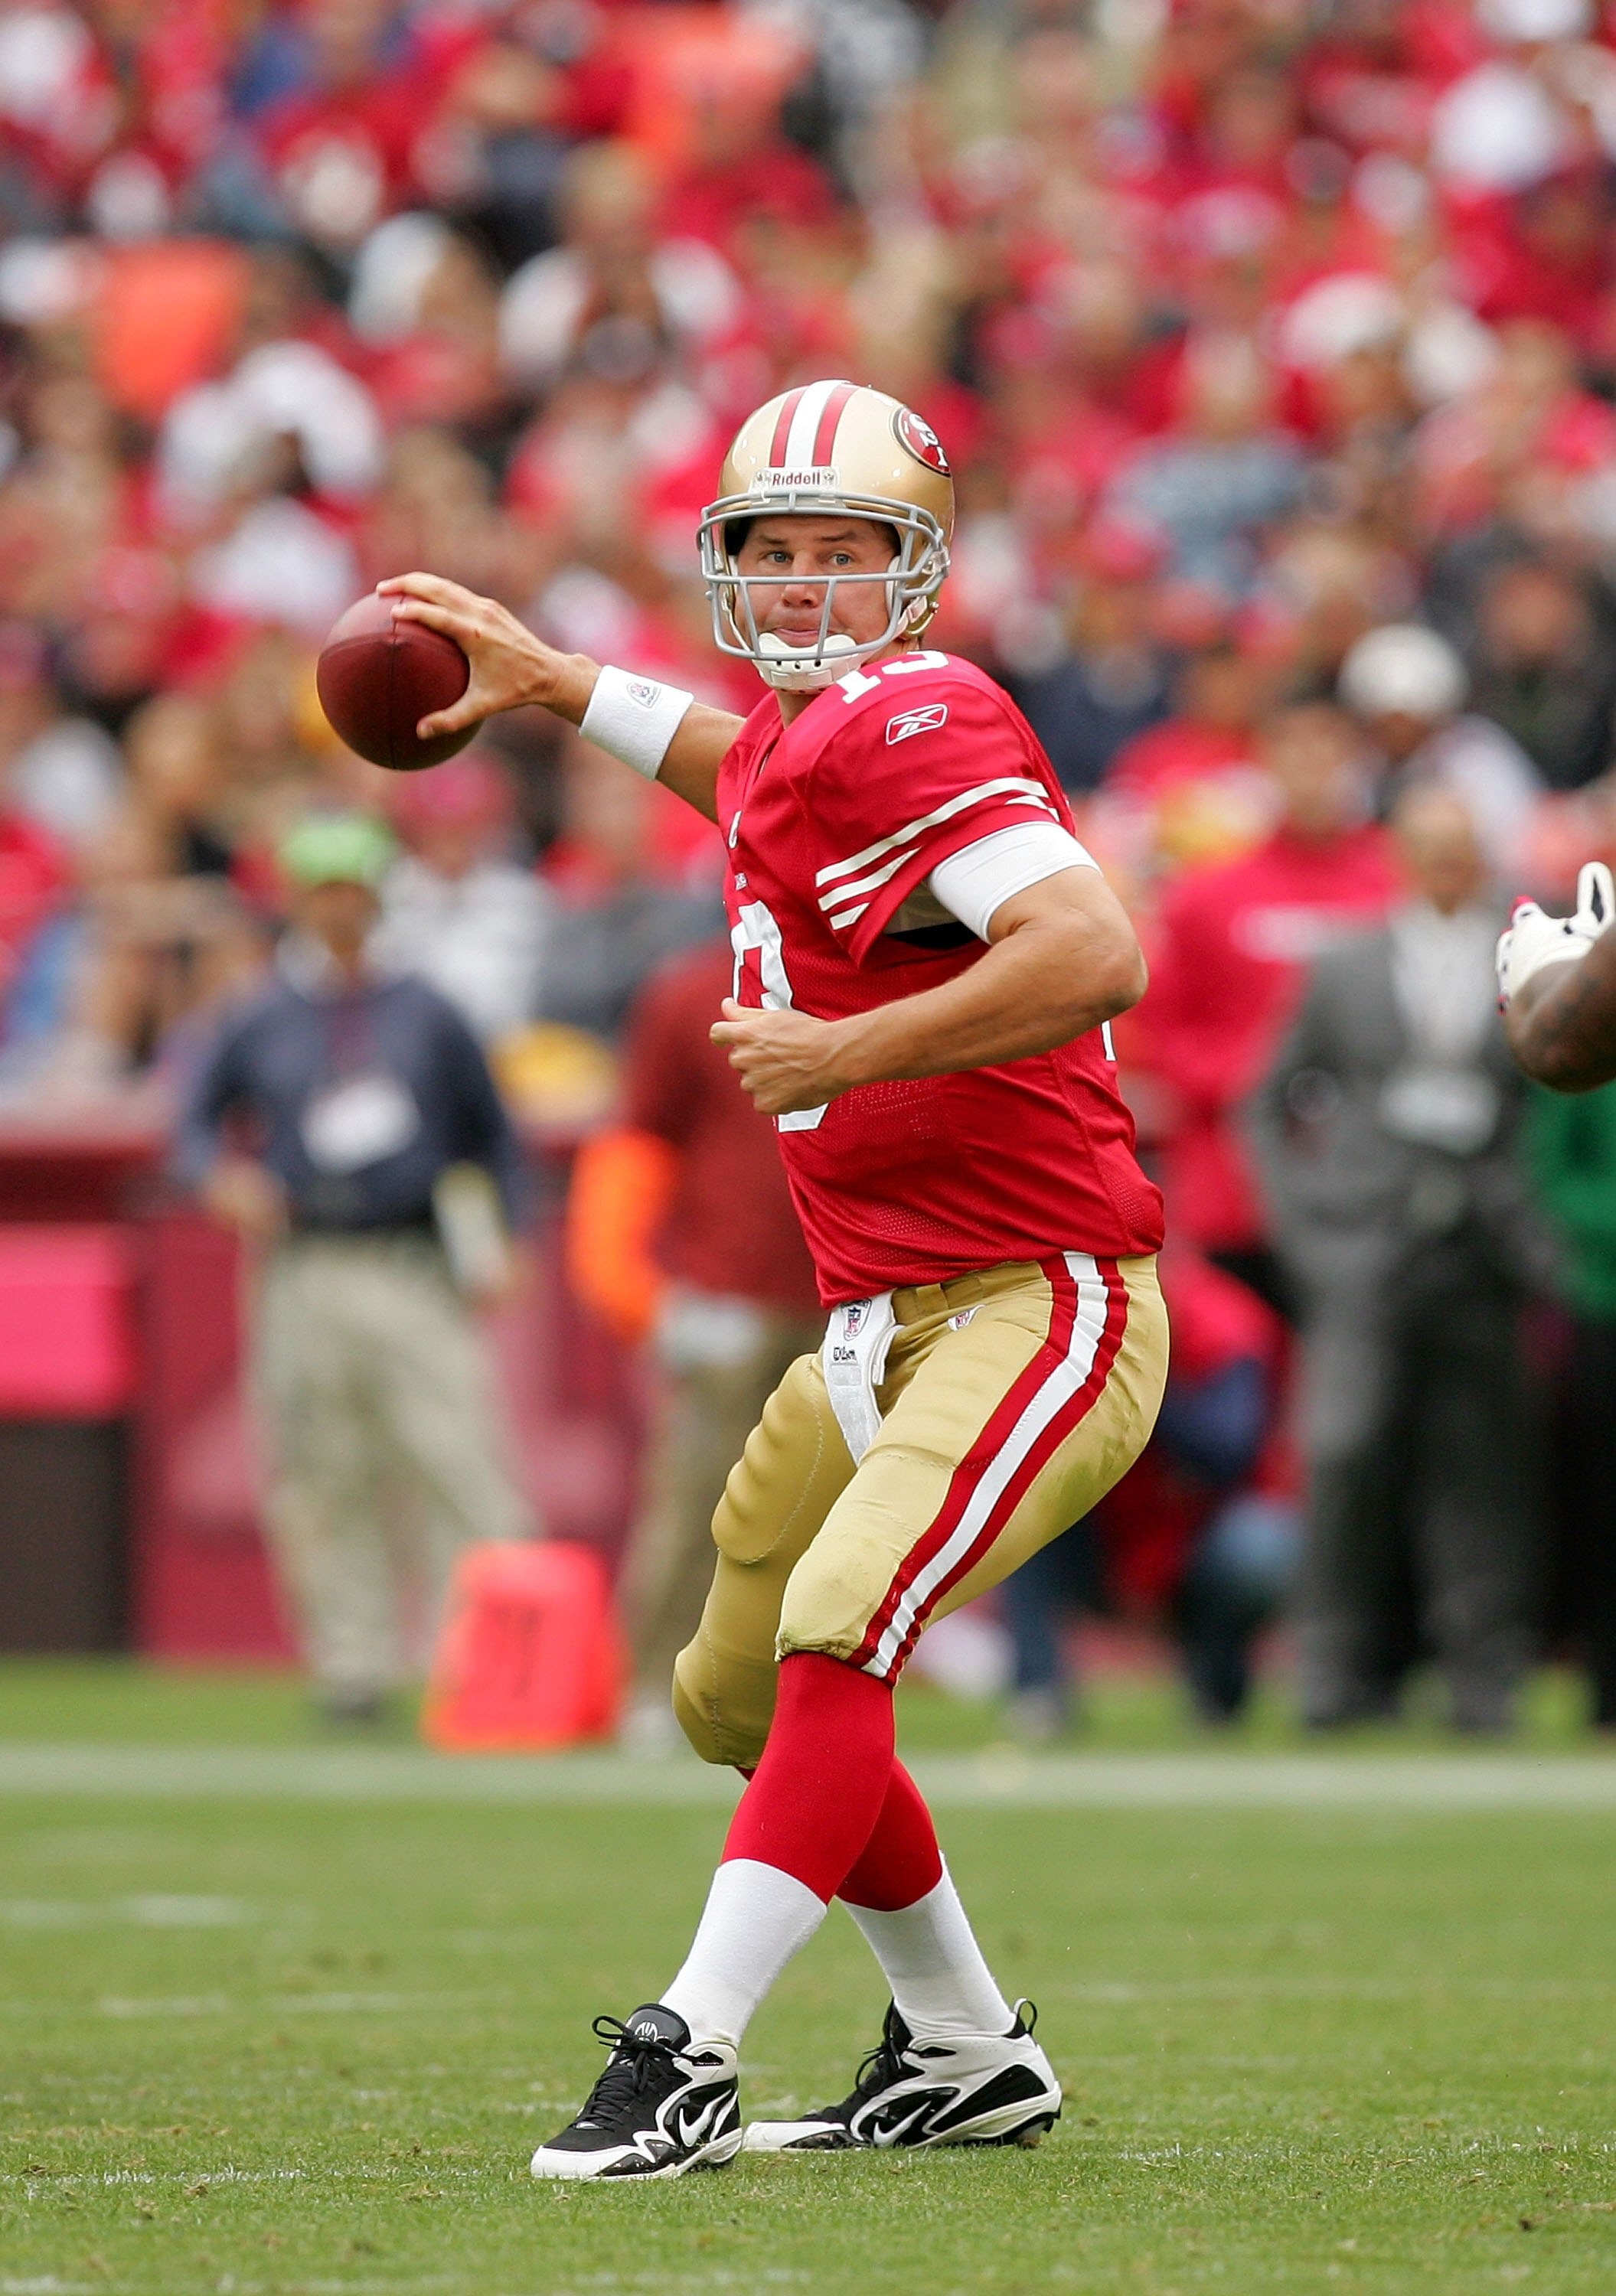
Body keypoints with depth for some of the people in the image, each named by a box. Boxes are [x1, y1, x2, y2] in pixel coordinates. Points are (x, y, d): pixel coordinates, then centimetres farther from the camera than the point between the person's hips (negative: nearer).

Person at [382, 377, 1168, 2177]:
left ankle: (688, 2060, -30)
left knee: (840, 1622, -27)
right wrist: (553, 684, 39)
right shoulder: (803, 735, 11)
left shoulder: (916, 730, -16)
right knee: (737, 1694, 19)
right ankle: (966, 2059, 32)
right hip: (881, 1332, 11)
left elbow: (1096, 956, -31)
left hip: (1039, 1302, -11)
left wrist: (841, 1055, -24)